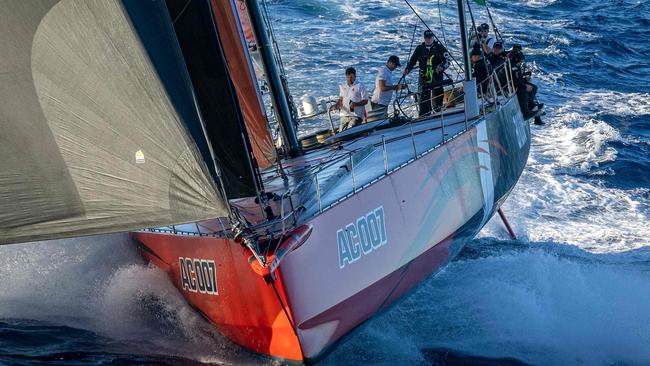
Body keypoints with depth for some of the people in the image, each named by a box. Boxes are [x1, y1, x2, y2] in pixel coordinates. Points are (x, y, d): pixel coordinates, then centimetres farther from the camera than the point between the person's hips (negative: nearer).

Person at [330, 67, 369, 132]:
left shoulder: (360, 86, -3)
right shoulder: (343, 86, 14)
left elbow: (365, 101, -5)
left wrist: (356, 104, -21)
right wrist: (336, 105, 4)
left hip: (356, 115, -5)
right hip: (344, 115, 5)